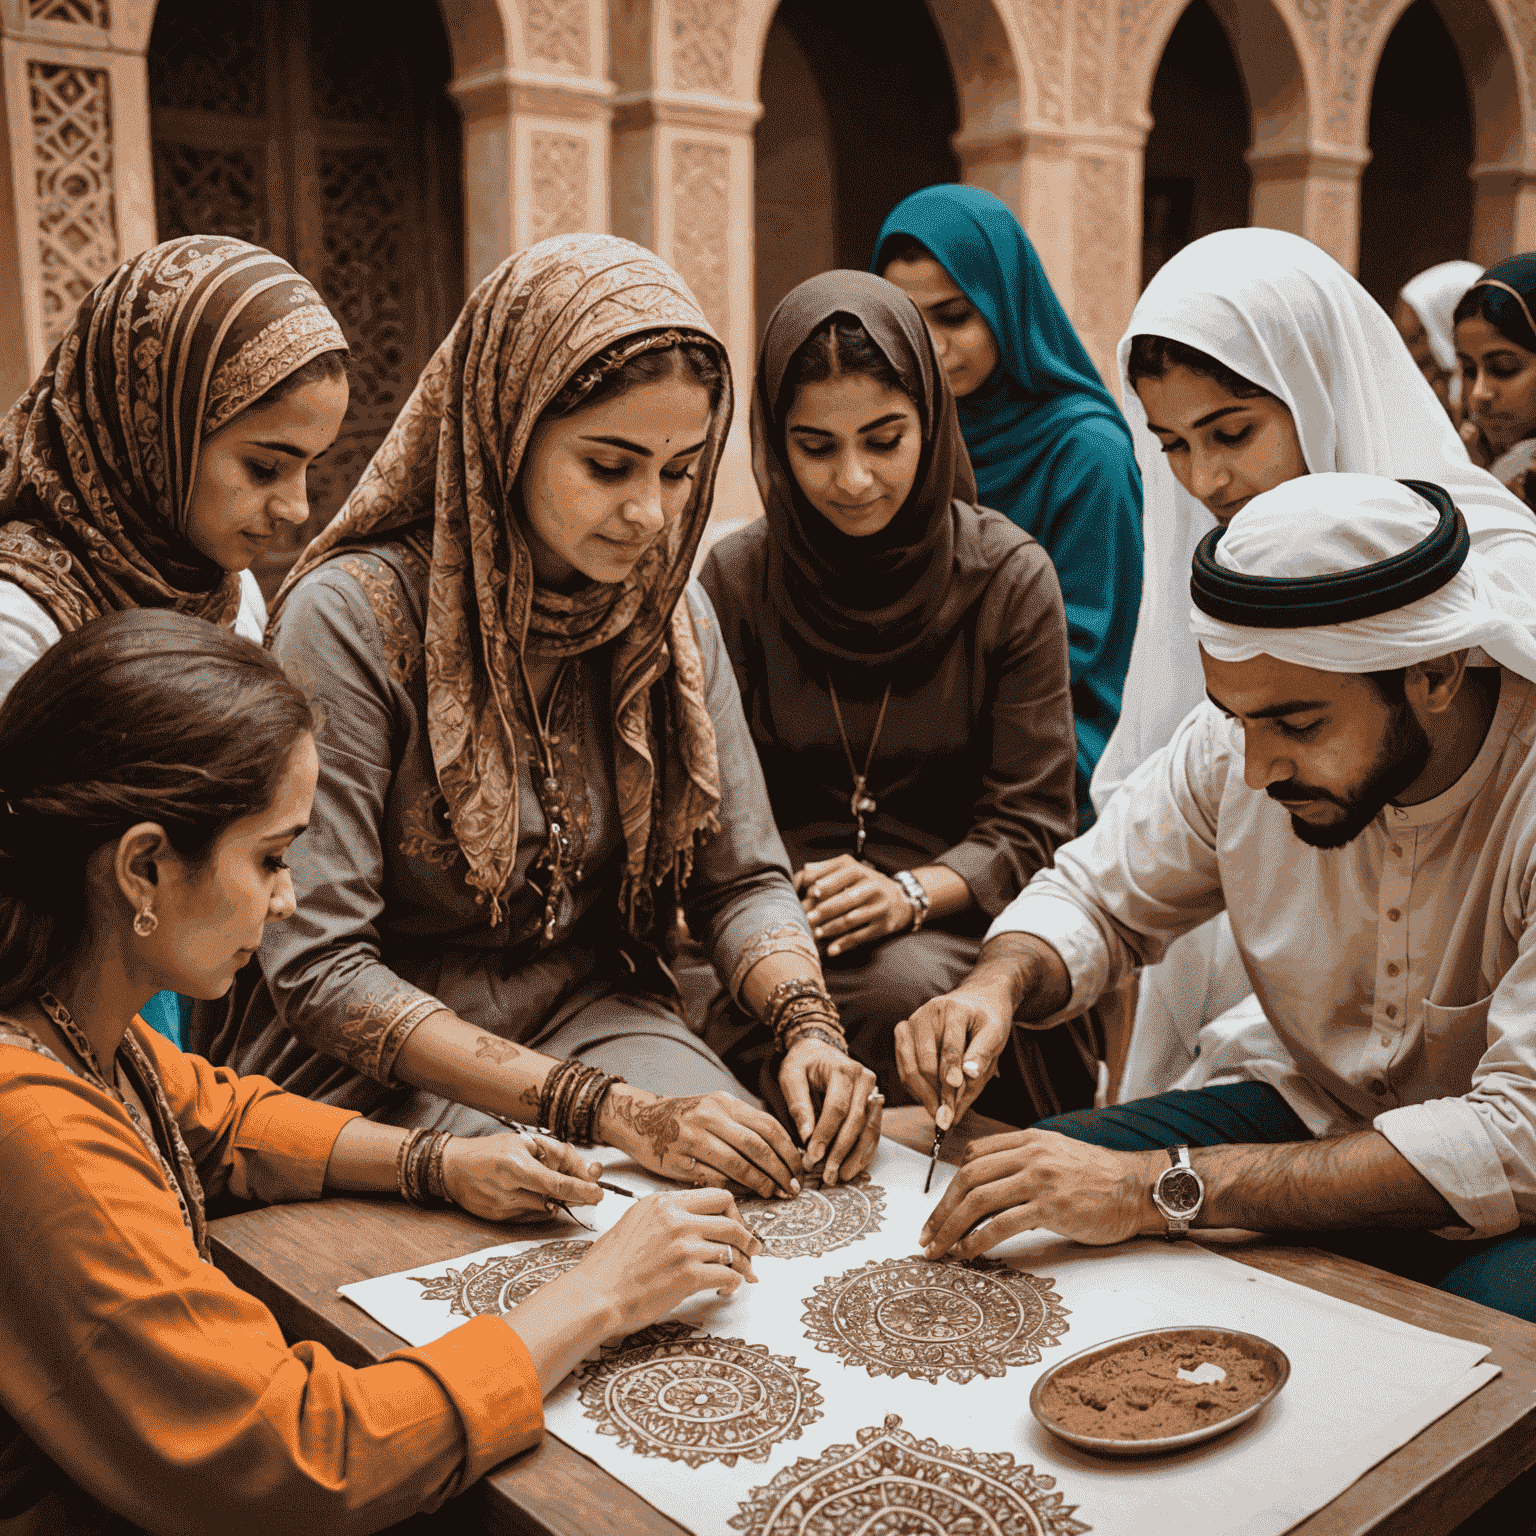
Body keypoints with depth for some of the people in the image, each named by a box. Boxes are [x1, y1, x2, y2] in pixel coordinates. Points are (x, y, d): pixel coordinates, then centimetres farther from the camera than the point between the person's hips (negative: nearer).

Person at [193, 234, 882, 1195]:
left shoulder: (672, 616, -1)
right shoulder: (353, 619, -19)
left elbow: (742, 878, 4)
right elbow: (317, 966, -21)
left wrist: (808, 1029, -19)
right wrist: (605, 1108, -29)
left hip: (595, 1005, 5)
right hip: (383, 1057, -5)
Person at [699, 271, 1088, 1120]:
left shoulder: (1010, 578, -2)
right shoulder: (734, 577, 1)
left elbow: (1029, 827, -2)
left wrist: (908, 892, -21)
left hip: (952, 915, 0)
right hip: (786, 907, 1)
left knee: (902, 983, -33)